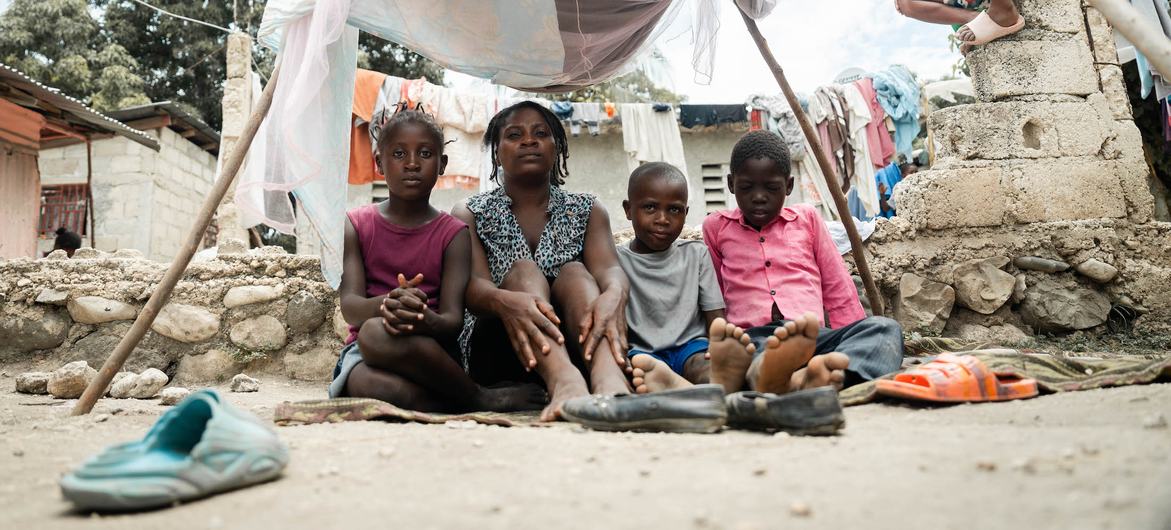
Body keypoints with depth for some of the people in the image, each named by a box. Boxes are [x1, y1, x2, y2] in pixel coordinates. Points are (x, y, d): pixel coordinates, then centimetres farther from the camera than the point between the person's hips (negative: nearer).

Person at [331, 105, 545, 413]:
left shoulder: (453, 234, 5)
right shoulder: (355, 225, 9)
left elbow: (453, 319, -7)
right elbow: (350, 307, -5)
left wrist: (425, 319, -33)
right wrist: (386, 304, -30)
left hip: (431, 351, -1)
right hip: (364, 355, 1)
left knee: (375, 333, -36)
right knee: (367, 383, -37)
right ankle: (482, 400, -21)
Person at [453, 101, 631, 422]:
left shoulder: (587, 211, 15)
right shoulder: (470, 214, 10)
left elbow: (609, 268, -6)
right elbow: (473, 286, -9)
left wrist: (614, 295, -33)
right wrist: (505, 301, -35)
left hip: (575, 346, 1)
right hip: (497, 351, -1)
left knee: (574, 272, -24)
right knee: (523, 270, -25)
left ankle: (610, 383, -54)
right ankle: (566, 383, -55)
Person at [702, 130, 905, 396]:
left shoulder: (807, 218, 23)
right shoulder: (716, 226, 20)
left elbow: (839, 292, 19)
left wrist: (855, 342, 9)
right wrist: (723, 343, 2)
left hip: (812, 336, 2)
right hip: (752, 338, -2)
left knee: (885, 328, -28)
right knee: (732, 348, -38)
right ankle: (763, 371, -73)